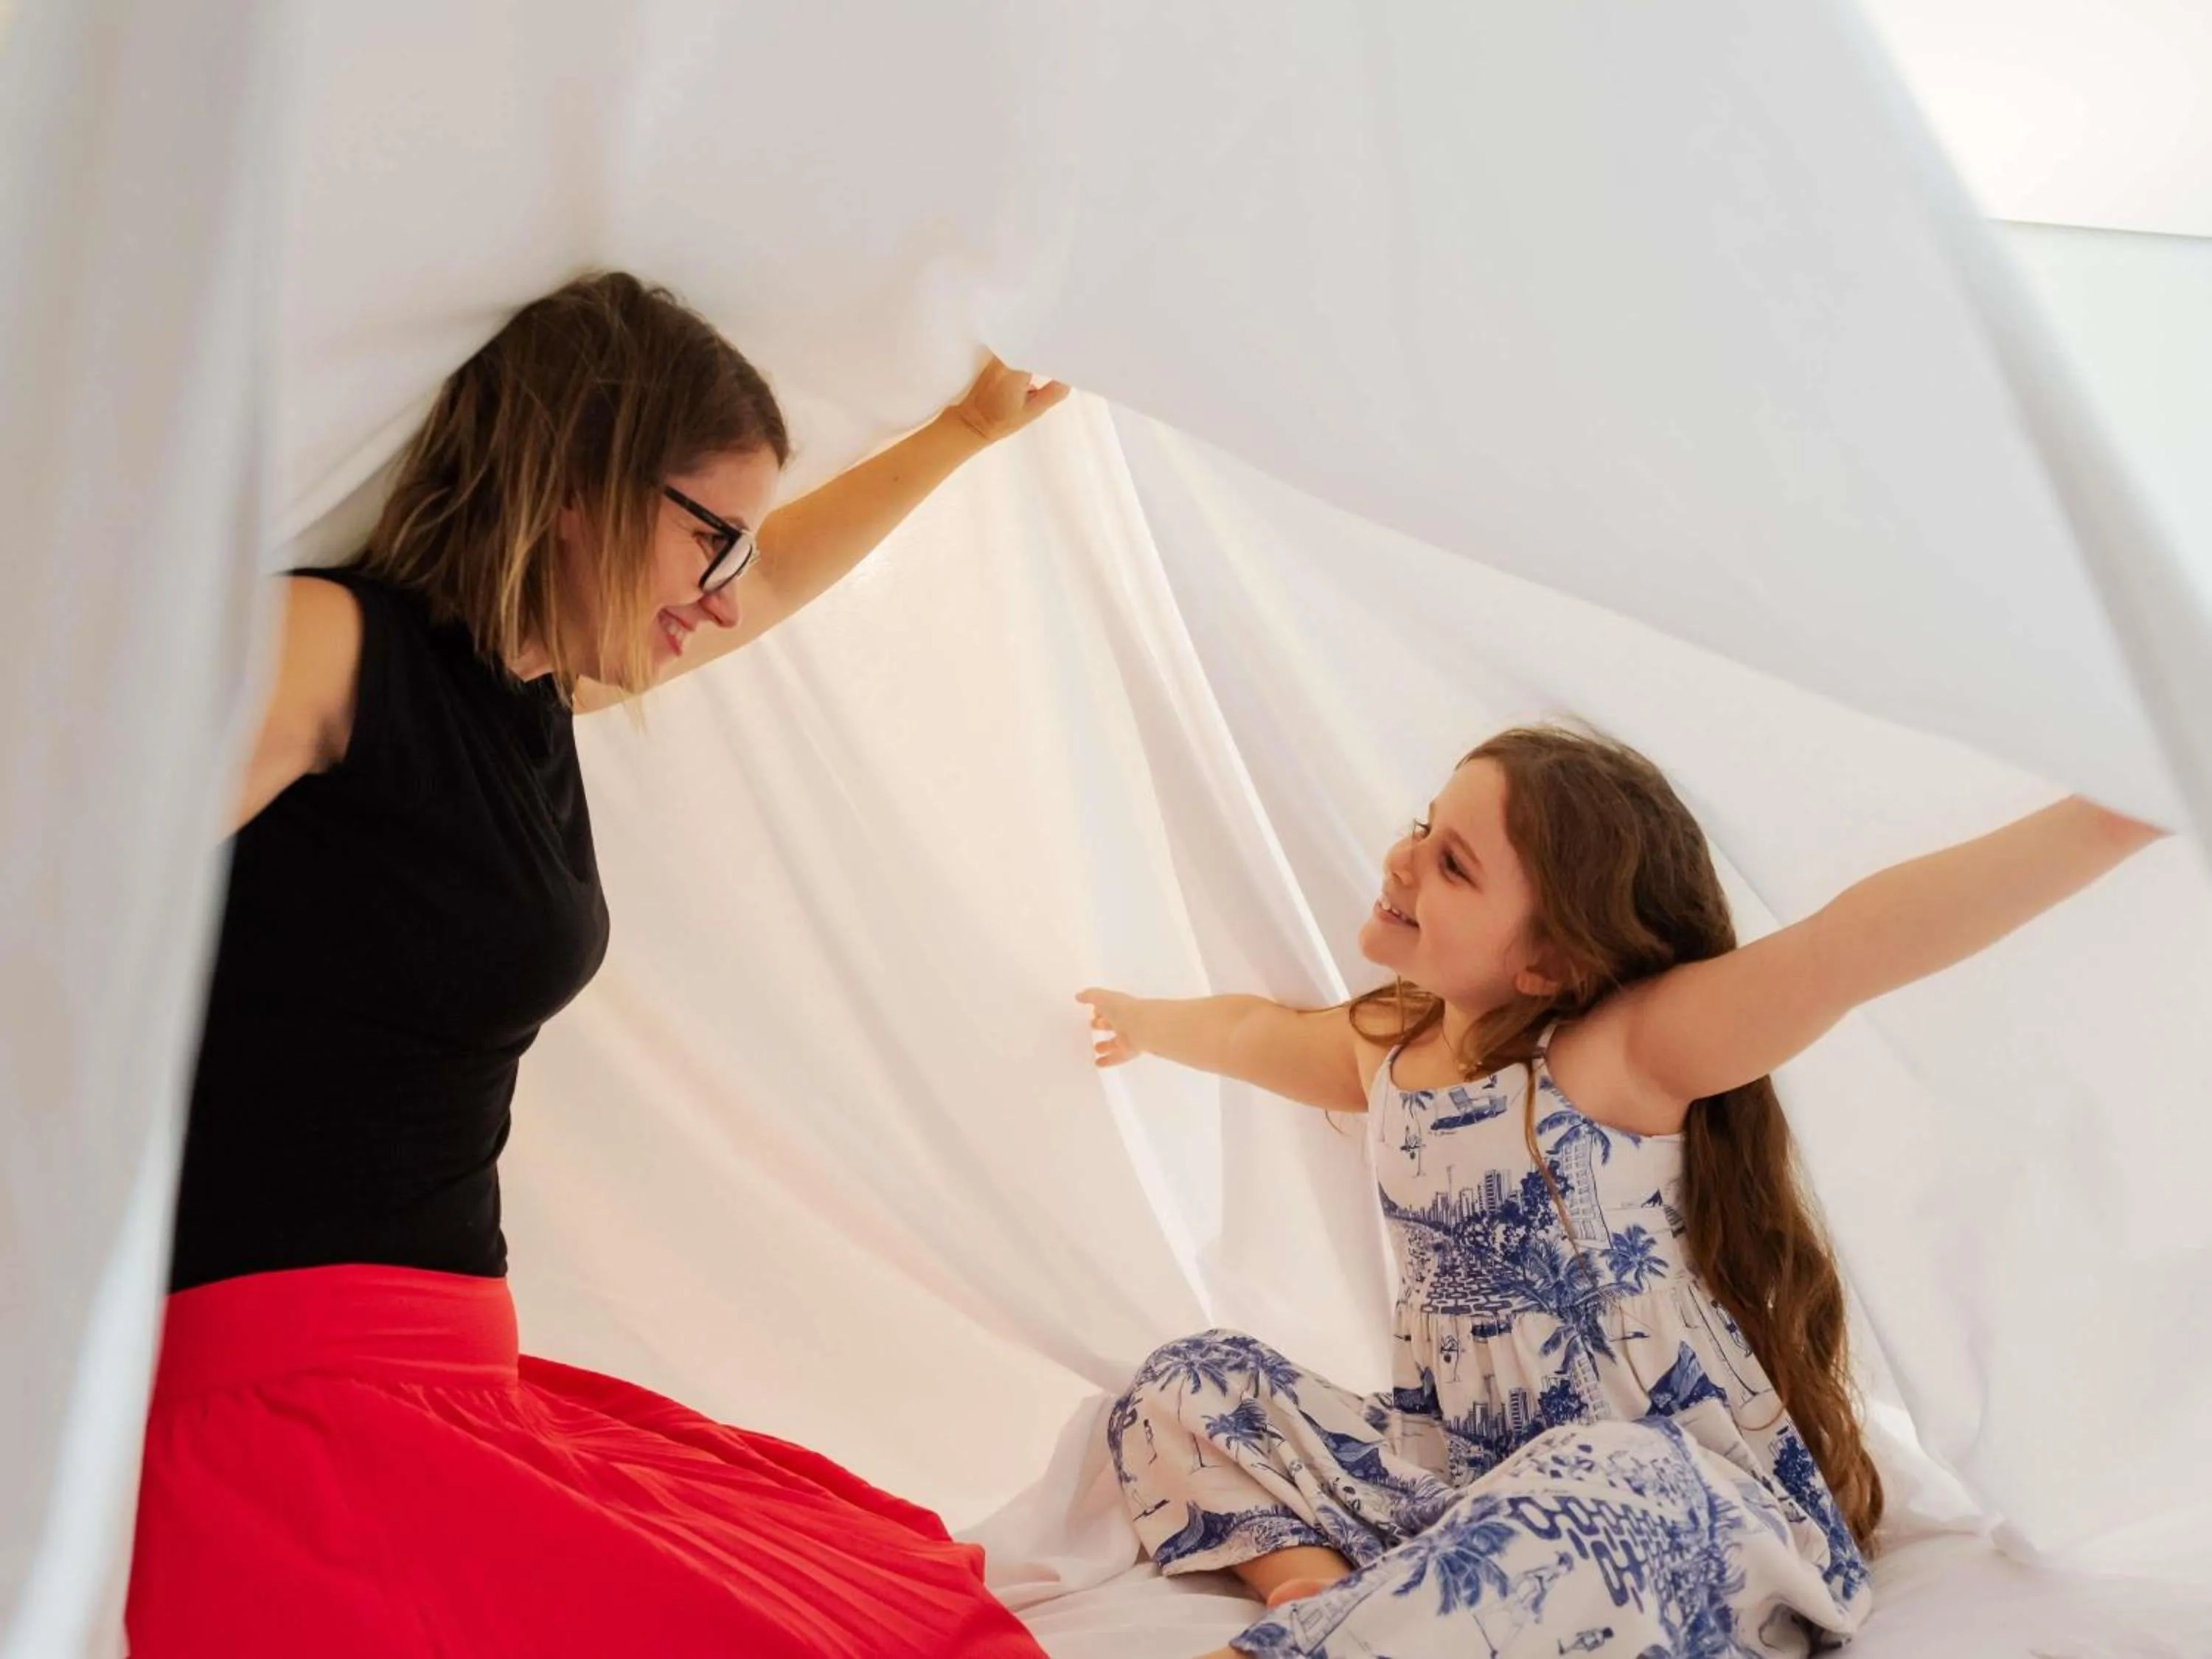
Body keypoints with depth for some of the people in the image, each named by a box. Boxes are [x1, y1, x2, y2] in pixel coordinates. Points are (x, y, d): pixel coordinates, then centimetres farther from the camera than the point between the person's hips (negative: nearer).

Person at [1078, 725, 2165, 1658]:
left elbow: (1857, 943, -33)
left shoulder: (1618, 1052, -18)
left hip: (1673, 1505, -7)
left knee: (1593, 1487, -41)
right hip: (1455, 1472, 7)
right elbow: (1249, 1032, 27)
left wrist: (2124, 808, -45)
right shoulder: (1385, 1047, 4)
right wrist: (1143, 1022, 47)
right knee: (1187, 1386, 3)